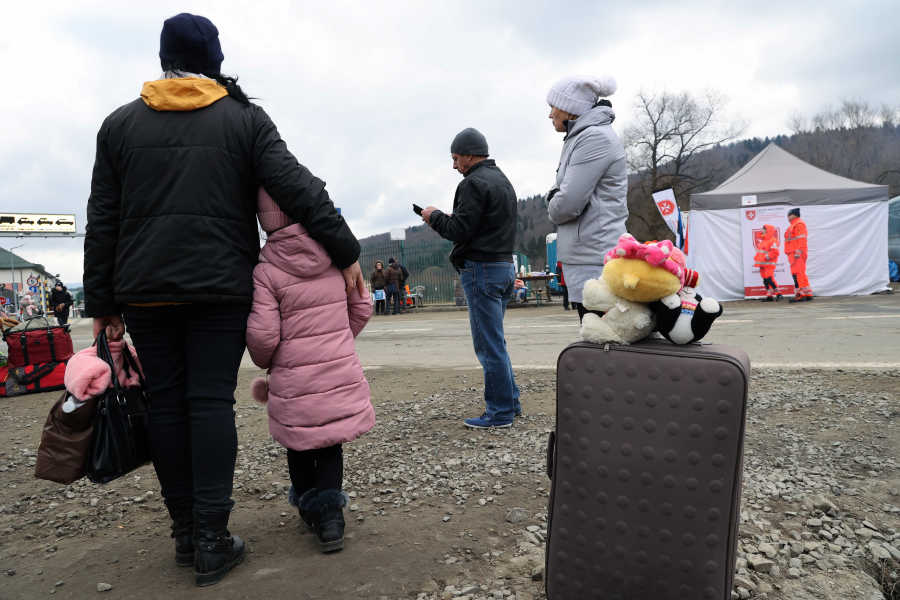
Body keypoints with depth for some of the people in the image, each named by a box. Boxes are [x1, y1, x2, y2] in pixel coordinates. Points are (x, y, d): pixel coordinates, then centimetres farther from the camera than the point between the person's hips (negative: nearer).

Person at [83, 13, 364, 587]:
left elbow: (102, 222, 9)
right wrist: (347, 252, -4)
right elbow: (299, 188, -7)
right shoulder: (245, 117, 4)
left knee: (167, 403, 8)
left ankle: (185, 531, 16)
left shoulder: (120, 123, 11)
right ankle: (211, 540, 0)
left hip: (144, 291, 3)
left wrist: (102, 303, 13)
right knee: (212, 403, -1)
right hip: (221, 287, -2)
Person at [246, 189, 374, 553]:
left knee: (299, 444, 21)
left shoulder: (265, 270, -11)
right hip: (343, 373, 3)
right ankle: (329, 508, 7)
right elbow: (361, 309, 7)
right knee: (331, 442, 19)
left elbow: (262, 334, -15)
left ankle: (309, 504, 27)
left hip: (295, 382, -2)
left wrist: (264, 361, 6)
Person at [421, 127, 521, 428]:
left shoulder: (474, 183, -12)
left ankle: (500, 412, 3)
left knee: (489, 344, -4)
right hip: (505, 266, 10)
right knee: (494, 341, 17)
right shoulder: (503, 181, 19)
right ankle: (510, 401, 23)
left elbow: (459, 230, -17)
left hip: (481, 268, -10)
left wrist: (434, 216, 0)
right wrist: (448, 218, 16)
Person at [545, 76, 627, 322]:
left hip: (593, 258, -10)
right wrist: (556, 202, -2)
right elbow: (561, 192, 20)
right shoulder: (580, 137, 20)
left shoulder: (596, 137, -11)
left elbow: (568, 202, -18)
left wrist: (553, 209, 3)